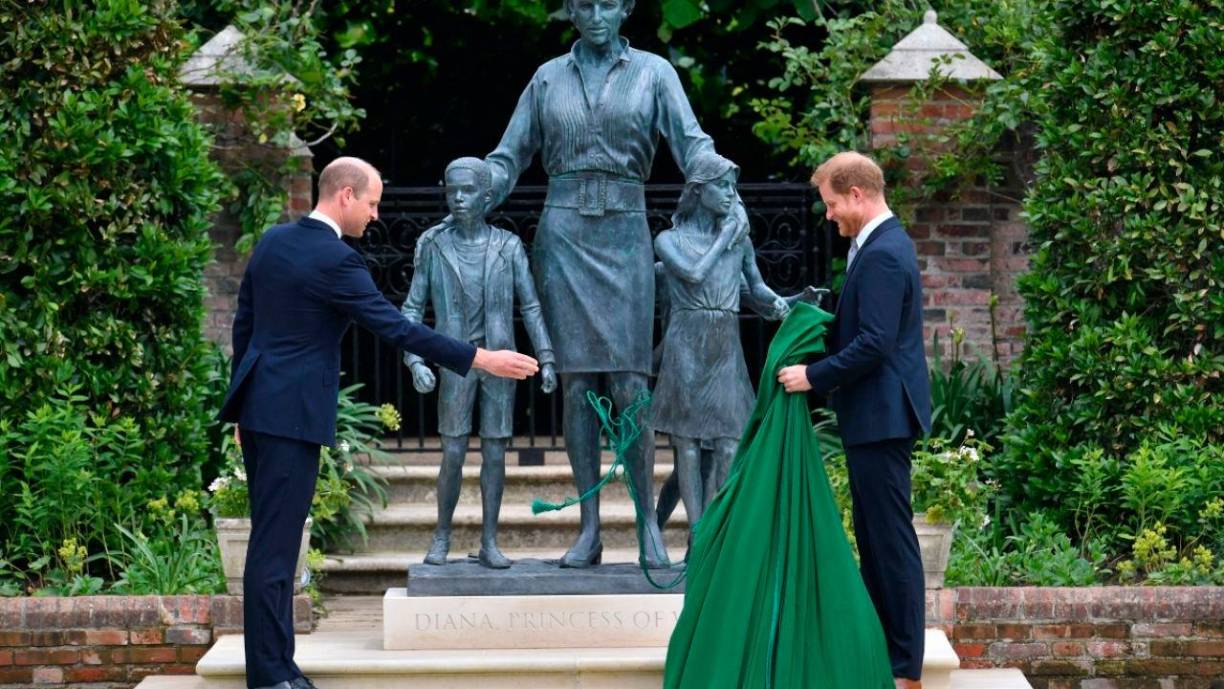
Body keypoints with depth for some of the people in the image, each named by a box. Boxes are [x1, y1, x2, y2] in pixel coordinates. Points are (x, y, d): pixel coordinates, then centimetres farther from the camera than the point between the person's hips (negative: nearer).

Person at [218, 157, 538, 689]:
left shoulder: (273, 241, 10)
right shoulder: (335, 260, -16)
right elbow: (396, 328, -18)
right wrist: (482, 360, -15)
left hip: (257, 405, 9)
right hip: (292, 413, -9)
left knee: (272, 539, 13)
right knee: (275, 545, -6)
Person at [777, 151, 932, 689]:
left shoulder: (882, 255, -19)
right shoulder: (884, 244, 14)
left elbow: (874, 344, -24)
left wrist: (814, 376, -18)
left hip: (881, 416, -11)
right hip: (876, 415, 11)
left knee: (891, 538, -6)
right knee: (874, 537, 16)